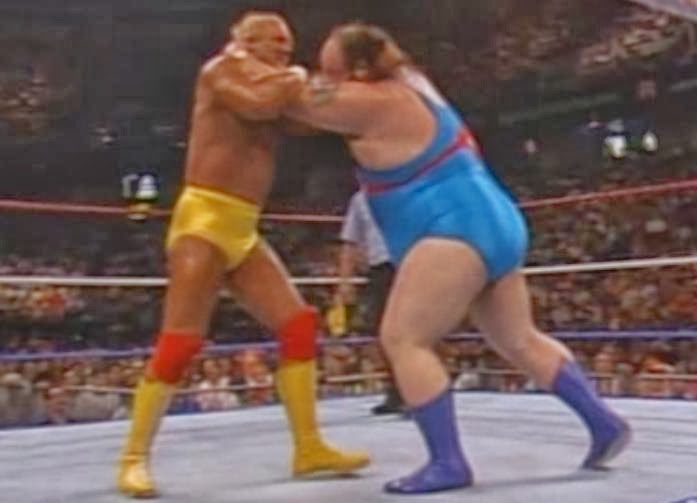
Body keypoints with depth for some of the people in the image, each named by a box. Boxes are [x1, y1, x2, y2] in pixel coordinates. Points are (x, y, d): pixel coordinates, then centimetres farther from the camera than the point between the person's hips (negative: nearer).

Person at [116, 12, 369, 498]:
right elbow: (259, 104, -21)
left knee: (299, 323, 2)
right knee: (180, 343, -11)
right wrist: (297, 77, -4)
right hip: (204, 220, -8)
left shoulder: (273, 88, 21)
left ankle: (310, 447, 8)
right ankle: (134, 458, 0)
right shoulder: (220, 70, -2)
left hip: (245, 230, 8)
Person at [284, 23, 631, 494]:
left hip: (458, 231, -11)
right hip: (494, 227, 11)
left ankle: (448, 463, -11)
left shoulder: (373, 102, -12)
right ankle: (605, 422, 23)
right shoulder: (407, 82, 15)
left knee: (403, 339, -10)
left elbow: (296, 100, -2)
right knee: (521, 340, 17)